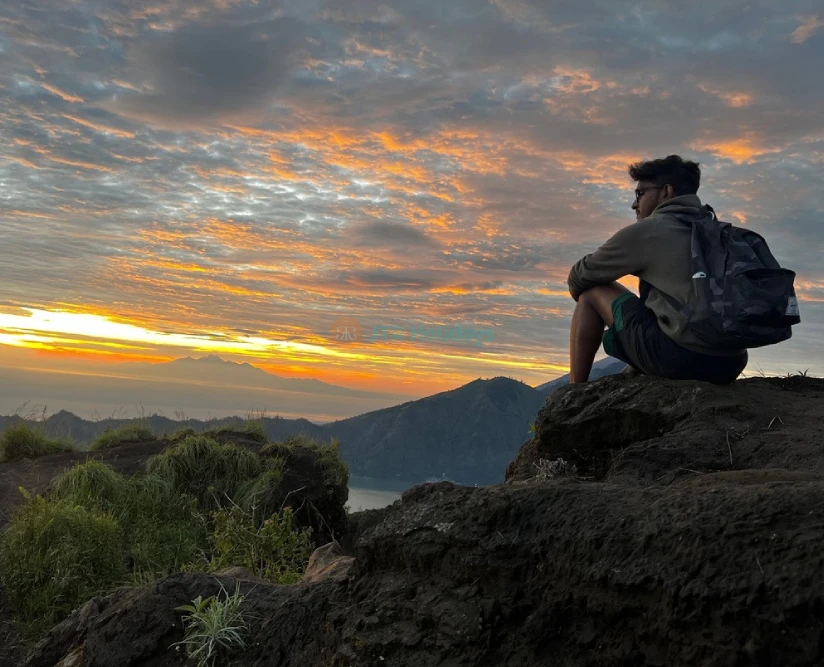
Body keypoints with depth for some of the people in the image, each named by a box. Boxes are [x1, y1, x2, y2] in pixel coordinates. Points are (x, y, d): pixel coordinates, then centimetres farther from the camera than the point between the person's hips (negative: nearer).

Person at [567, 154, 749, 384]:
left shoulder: (647, 230, 1)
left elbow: (579, 278, 11)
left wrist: (585, 300, 33)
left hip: (680, 357, -8)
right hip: (730, 363, 8)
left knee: (592, 292, 11)